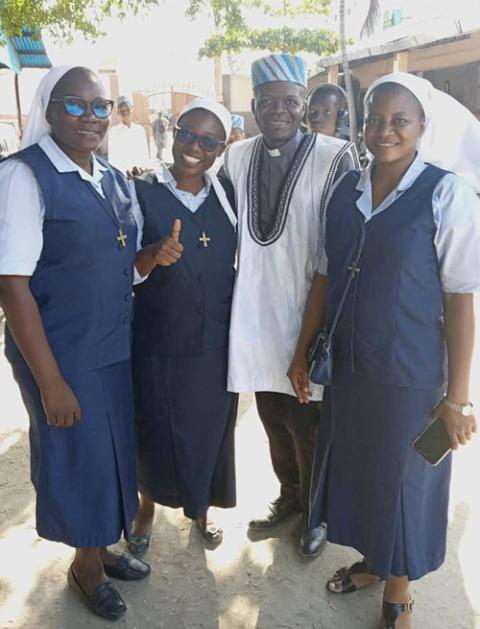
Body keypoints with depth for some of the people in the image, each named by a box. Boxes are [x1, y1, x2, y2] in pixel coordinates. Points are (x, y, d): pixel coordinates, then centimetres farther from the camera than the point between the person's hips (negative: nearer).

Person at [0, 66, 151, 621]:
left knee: (113, 450, 18)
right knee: (77, 458, 10)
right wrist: (49, 380, -19)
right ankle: (85, 564, 37)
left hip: (116, 348, 7)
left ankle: (100, 548, 44)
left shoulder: (113, 179, 8)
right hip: (61, 355, -6)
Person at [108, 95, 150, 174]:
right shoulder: (113, 131, 1)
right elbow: (112, 159, -1)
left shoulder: (140, 129, 9)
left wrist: (143, 167, -4)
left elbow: (145, 154, 13)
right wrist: (126, 170, -14)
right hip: (122, 173, -2)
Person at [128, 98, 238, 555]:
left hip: (215, 341, 3)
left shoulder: (226, 197, 4)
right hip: (157, 341, -2)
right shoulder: (142, 192, -5)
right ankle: (148, 507, 37)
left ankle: (200, 508, 39)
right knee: (156, 434, 8)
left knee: (210, 431, 13)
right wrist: (155, 255, -27)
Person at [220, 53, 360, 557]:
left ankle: (318, 510, 34)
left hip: (307, 314, -4)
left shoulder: (335, 156, -10)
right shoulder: (236, 158, 5)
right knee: (273, 416, 19)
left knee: (307, 422, 9)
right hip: (254, 313, 5)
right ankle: (289, 495, 42)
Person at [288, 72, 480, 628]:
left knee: (402, 479, 12)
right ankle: (370, 560, 46)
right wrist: (303, 351, 10)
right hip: (347, 364, 5)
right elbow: (326, 276, 7)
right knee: (354, 470, 19)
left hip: (411, 373, -4)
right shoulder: (346, 189, 2)